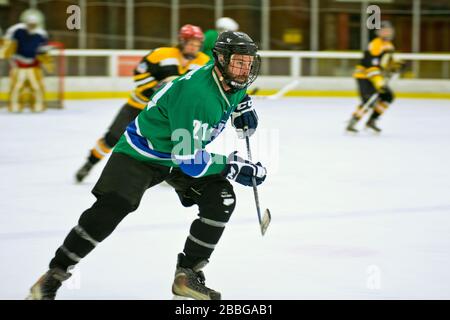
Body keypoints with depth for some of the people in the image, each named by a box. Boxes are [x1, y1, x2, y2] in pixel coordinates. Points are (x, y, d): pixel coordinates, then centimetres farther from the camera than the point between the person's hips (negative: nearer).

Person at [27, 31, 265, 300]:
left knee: (221, 200, -11)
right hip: (142, 152, -8)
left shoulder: (231, 80, -8)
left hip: (186, 151, 8)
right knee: (109, 210, -20)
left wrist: (243, 106, 3)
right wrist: (233, 167, -26)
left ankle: (187, 274, 1)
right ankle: (54, 276, -8)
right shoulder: (194, 93, -35)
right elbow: (188, 159, -32)